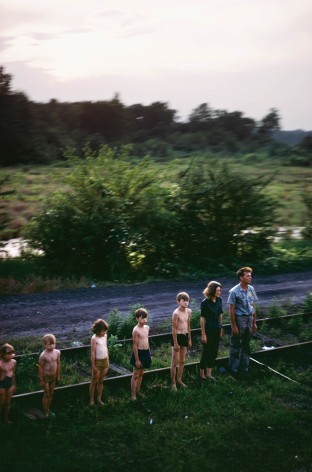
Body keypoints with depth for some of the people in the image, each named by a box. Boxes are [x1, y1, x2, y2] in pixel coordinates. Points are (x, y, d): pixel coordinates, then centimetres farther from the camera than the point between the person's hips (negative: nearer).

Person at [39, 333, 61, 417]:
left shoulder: (57, 352, -8)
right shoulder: (43, 355, -22)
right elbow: (41, 368, -14)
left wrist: (58, 375, 10)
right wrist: (41, 380, -11)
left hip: (53, 376, 5)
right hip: (46, 376, -5)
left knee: (51, 394, 16)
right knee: (46, 394, 6)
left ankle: (48, 409, 33)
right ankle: (45, 411, 21)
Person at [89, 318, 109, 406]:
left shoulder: (105, 336, 1)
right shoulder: (94, 338, -17)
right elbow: (93, 353, -15)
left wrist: (108, 361, 14)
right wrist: (93, 366, -14)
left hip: (105, 361, 5)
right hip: (97, 361, -5)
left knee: (101, 381, 13)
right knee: (94, 381, 5)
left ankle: (99, 398, 23)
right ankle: (91, 399, 17)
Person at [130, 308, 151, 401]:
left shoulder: (147, 328, 4)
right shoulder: (136, 330, -19)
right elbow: (135, 346, -17)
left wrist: (149, 354, 17)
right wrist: (137, 359, -16)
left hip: (146, 352, 7)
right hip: (139, 353, -7)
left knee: (141, 374, 18)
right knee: (136, 375, 4)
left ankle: (137, 391, 31)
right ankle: (133, 394, 14)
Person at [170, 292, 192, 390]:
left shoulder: (189, 311, 2)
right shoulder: (176, 313, -18)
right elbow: (174, 329, -16)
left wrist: (189, 339, 15)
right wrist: (175, 343, -15)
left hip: (185, 336, 7)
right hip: (177, 337, -7)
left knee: (182, 361, 16)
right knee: (175, 362, 2)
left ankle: (179, 379, 31)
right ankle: (173, 382, 13)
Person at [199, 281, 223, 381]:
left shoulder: (219, 300, 0)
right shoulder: (205, 303, -18)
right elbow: (202, 319, -15)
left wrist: (221, 328, 14)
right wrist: (203, 334, -14)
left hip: (217, 330, 6)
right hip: (208, 331, -6)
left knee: (214, 352, 13)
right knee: (206, 352, 5)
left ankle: (208, 373, 27)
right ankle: (202, 373, 22)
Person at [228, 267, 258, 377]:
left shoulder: (251, 289, 3)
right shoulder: (234, 291, -15)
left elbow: (253, 306, 10)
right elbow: (231, 310, -13)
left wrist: (254, 322, 12)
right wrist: (234, 326, -13)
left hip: (249, 319, 6)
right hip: (239, 319, -6)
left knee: (246, 345, 15)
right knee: (235, 346, 5)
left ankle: (244, 368, 28)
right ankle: (233, 369, 17)